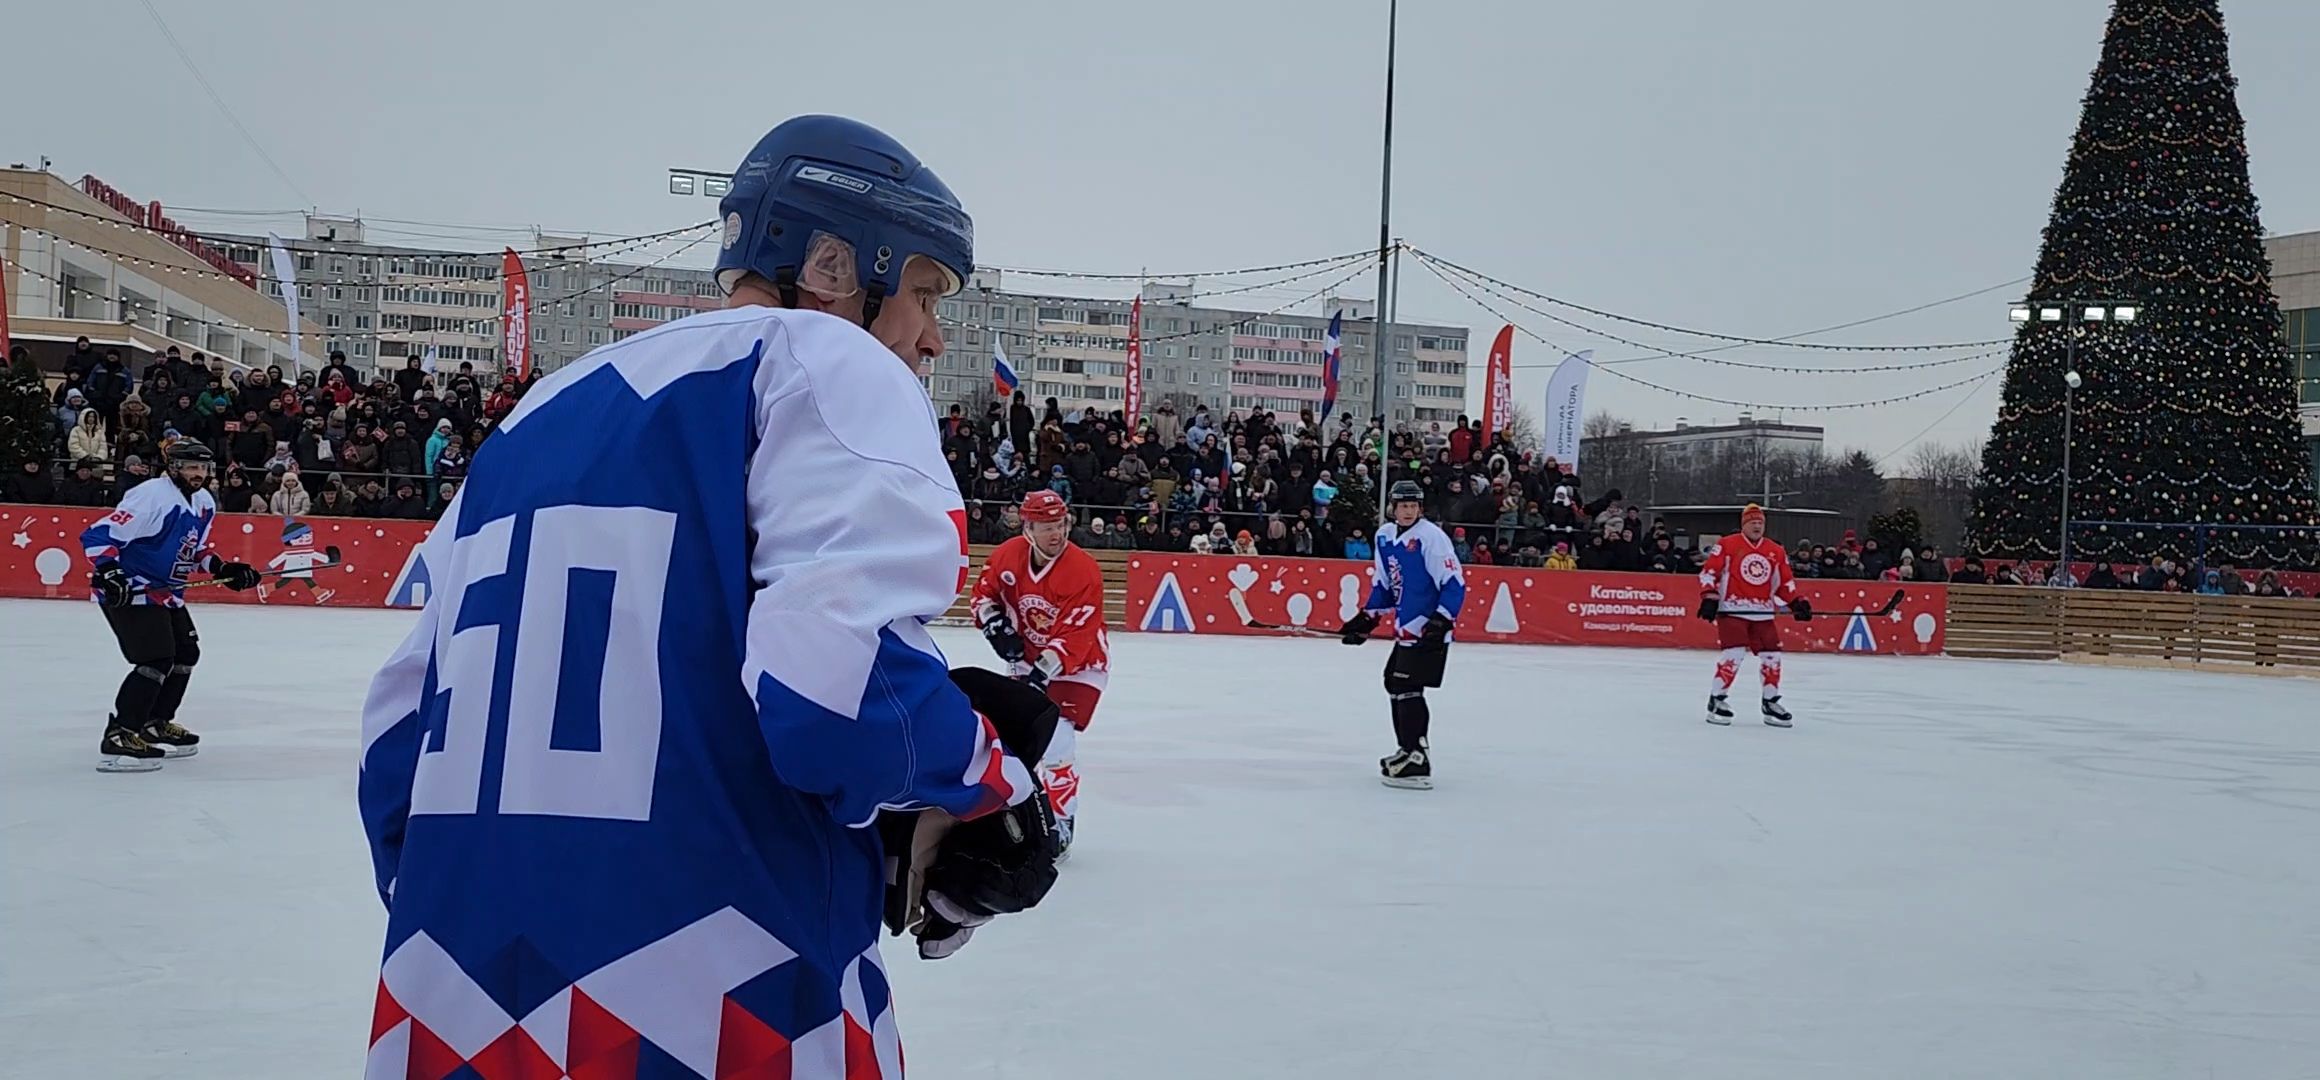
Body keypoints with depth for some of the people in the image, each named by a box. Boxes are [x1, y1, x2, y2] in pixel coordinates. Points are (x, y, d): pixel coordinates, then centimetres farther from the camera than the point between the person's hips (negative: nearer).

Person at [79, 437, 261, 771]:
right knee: (158, 659, -19)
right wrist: (109, 573, -35)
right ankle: (118, 737, -17)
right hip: (128, 589, -10)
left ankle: (155, 724, 31)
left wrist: (224, 568, 8)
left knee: (186, 652, 17)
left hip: (164, 590, 10)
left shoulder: (204, 504, 8)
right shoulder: (152, 496, -21)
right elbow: (98, 535, -24)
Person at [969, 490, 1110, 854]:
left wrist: (1040, 674, -36)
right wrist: (997, 627, -15)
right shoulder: (1008, 555, -13)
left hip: (1078, 664, -5)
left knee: (1055, 743, -17)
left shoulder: (1084, 571, -28)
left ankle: (1059, 825, -2)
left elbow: (1074, 637, -30)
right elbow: (983, 594, 4)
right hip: (1026, 658, 6)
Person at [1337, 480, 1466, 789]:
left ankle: (1417, 762, -13)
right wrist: (1366, 619, 15)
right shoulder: (1385, 535, 9)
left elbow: (1455, 582, -17)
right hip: (1407, 625, 9)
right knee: (1394, 682, 18)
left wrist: (1441, 621, -26)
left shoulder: (1431, 536, -15)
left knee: (1406, 687, -13)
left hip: (1429, 627, -9)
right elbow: (1383, 584, 20)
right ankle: (1411, 747, 31)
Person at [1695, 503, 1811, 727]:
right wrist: (1709, 598, -13)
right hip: (1732, 609, -5)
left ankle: (1770, 702, 18)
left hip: (1762, 613, 5)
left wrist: (1797, 602, 5)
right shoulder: (1727, 545, -3)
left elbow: (1786, 581, 18)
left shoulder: (1776, 551, 12)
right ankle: (1716, 700, -5)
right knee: (1735, 652, -16)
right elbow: (1708, 571, -4)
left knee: (1771, 655, 3)